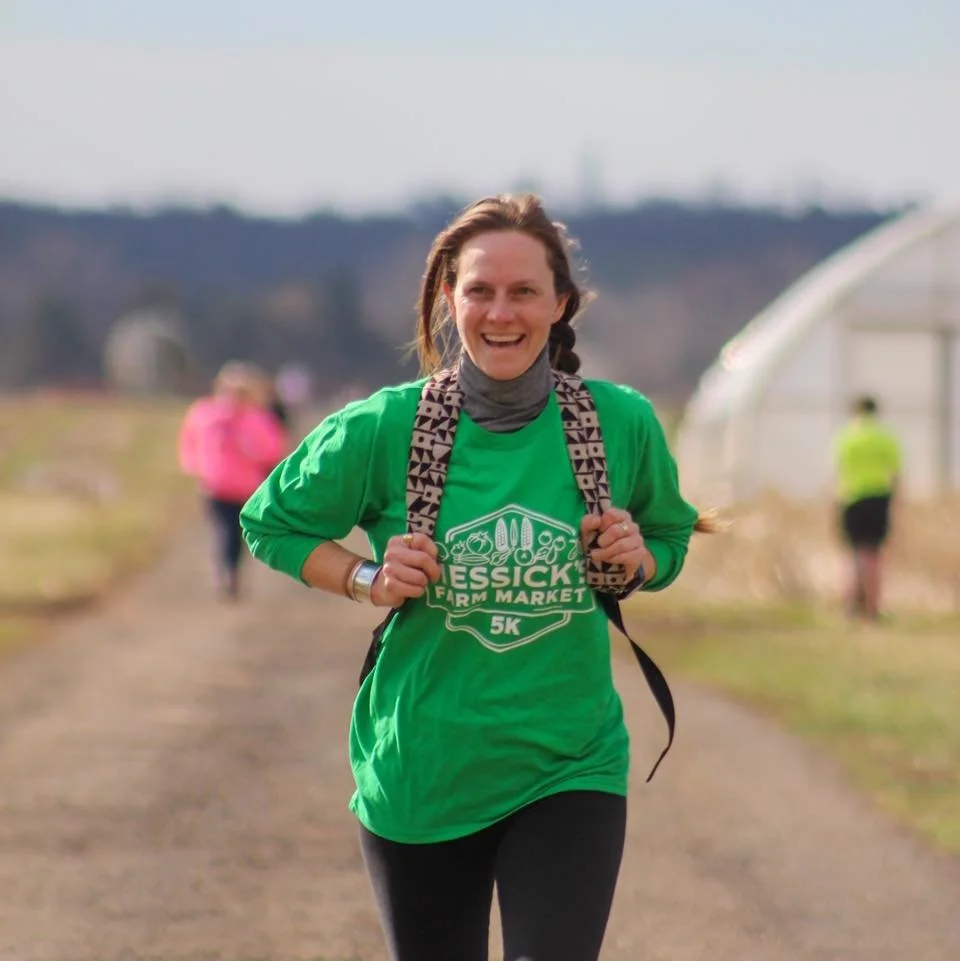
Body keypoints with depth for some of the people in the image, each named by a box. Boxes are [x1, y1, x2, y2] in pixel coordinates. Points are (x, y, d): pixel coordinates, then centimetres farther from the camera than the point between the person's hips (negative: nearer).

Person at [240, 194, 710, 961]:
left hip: (569, 771, 0)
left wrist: (636, 562, -8)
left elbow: (670, 536, 14)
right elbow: (270, 522, 6)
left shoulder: (621, 424, -4)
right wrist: (366, 580, -11)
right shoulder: (384, 429, -9)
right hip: (421, 777, 0)